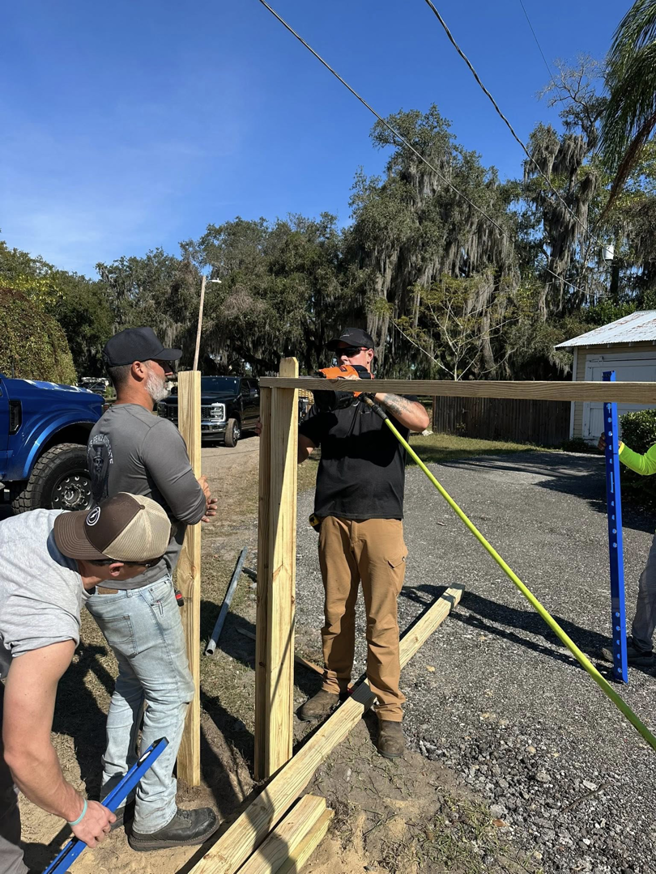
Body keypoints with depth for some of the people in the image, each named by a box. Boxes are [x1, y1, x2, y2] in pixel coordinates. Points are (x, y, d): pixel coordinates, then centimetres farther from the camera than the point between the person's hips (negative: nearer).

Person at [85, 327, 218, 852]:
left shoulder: (103, 429, 7)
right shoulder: (156, 433, -24)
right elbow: (192, 508, -17)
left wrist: (189, 497, 7)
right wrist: (199, 494, 5)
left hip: (104, 581, 9)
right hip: (139, 589, -9)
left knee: (133, 682, 26)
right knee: (171, 694, 8)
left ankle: (115, 780, 43)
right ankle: (154, 818, 23)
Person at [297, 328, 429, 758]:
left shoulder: (390, 399, 7)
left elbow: (421, 420, -16)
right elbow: (300, 449, 16)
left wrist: (376, 391, -25)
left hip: (380, 518, -3)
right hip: (333, 519, 4)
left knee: (382, 619, -1)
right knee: (336, 611, 12)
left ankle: (390, 711, 12)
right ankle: (335, 685, 31)